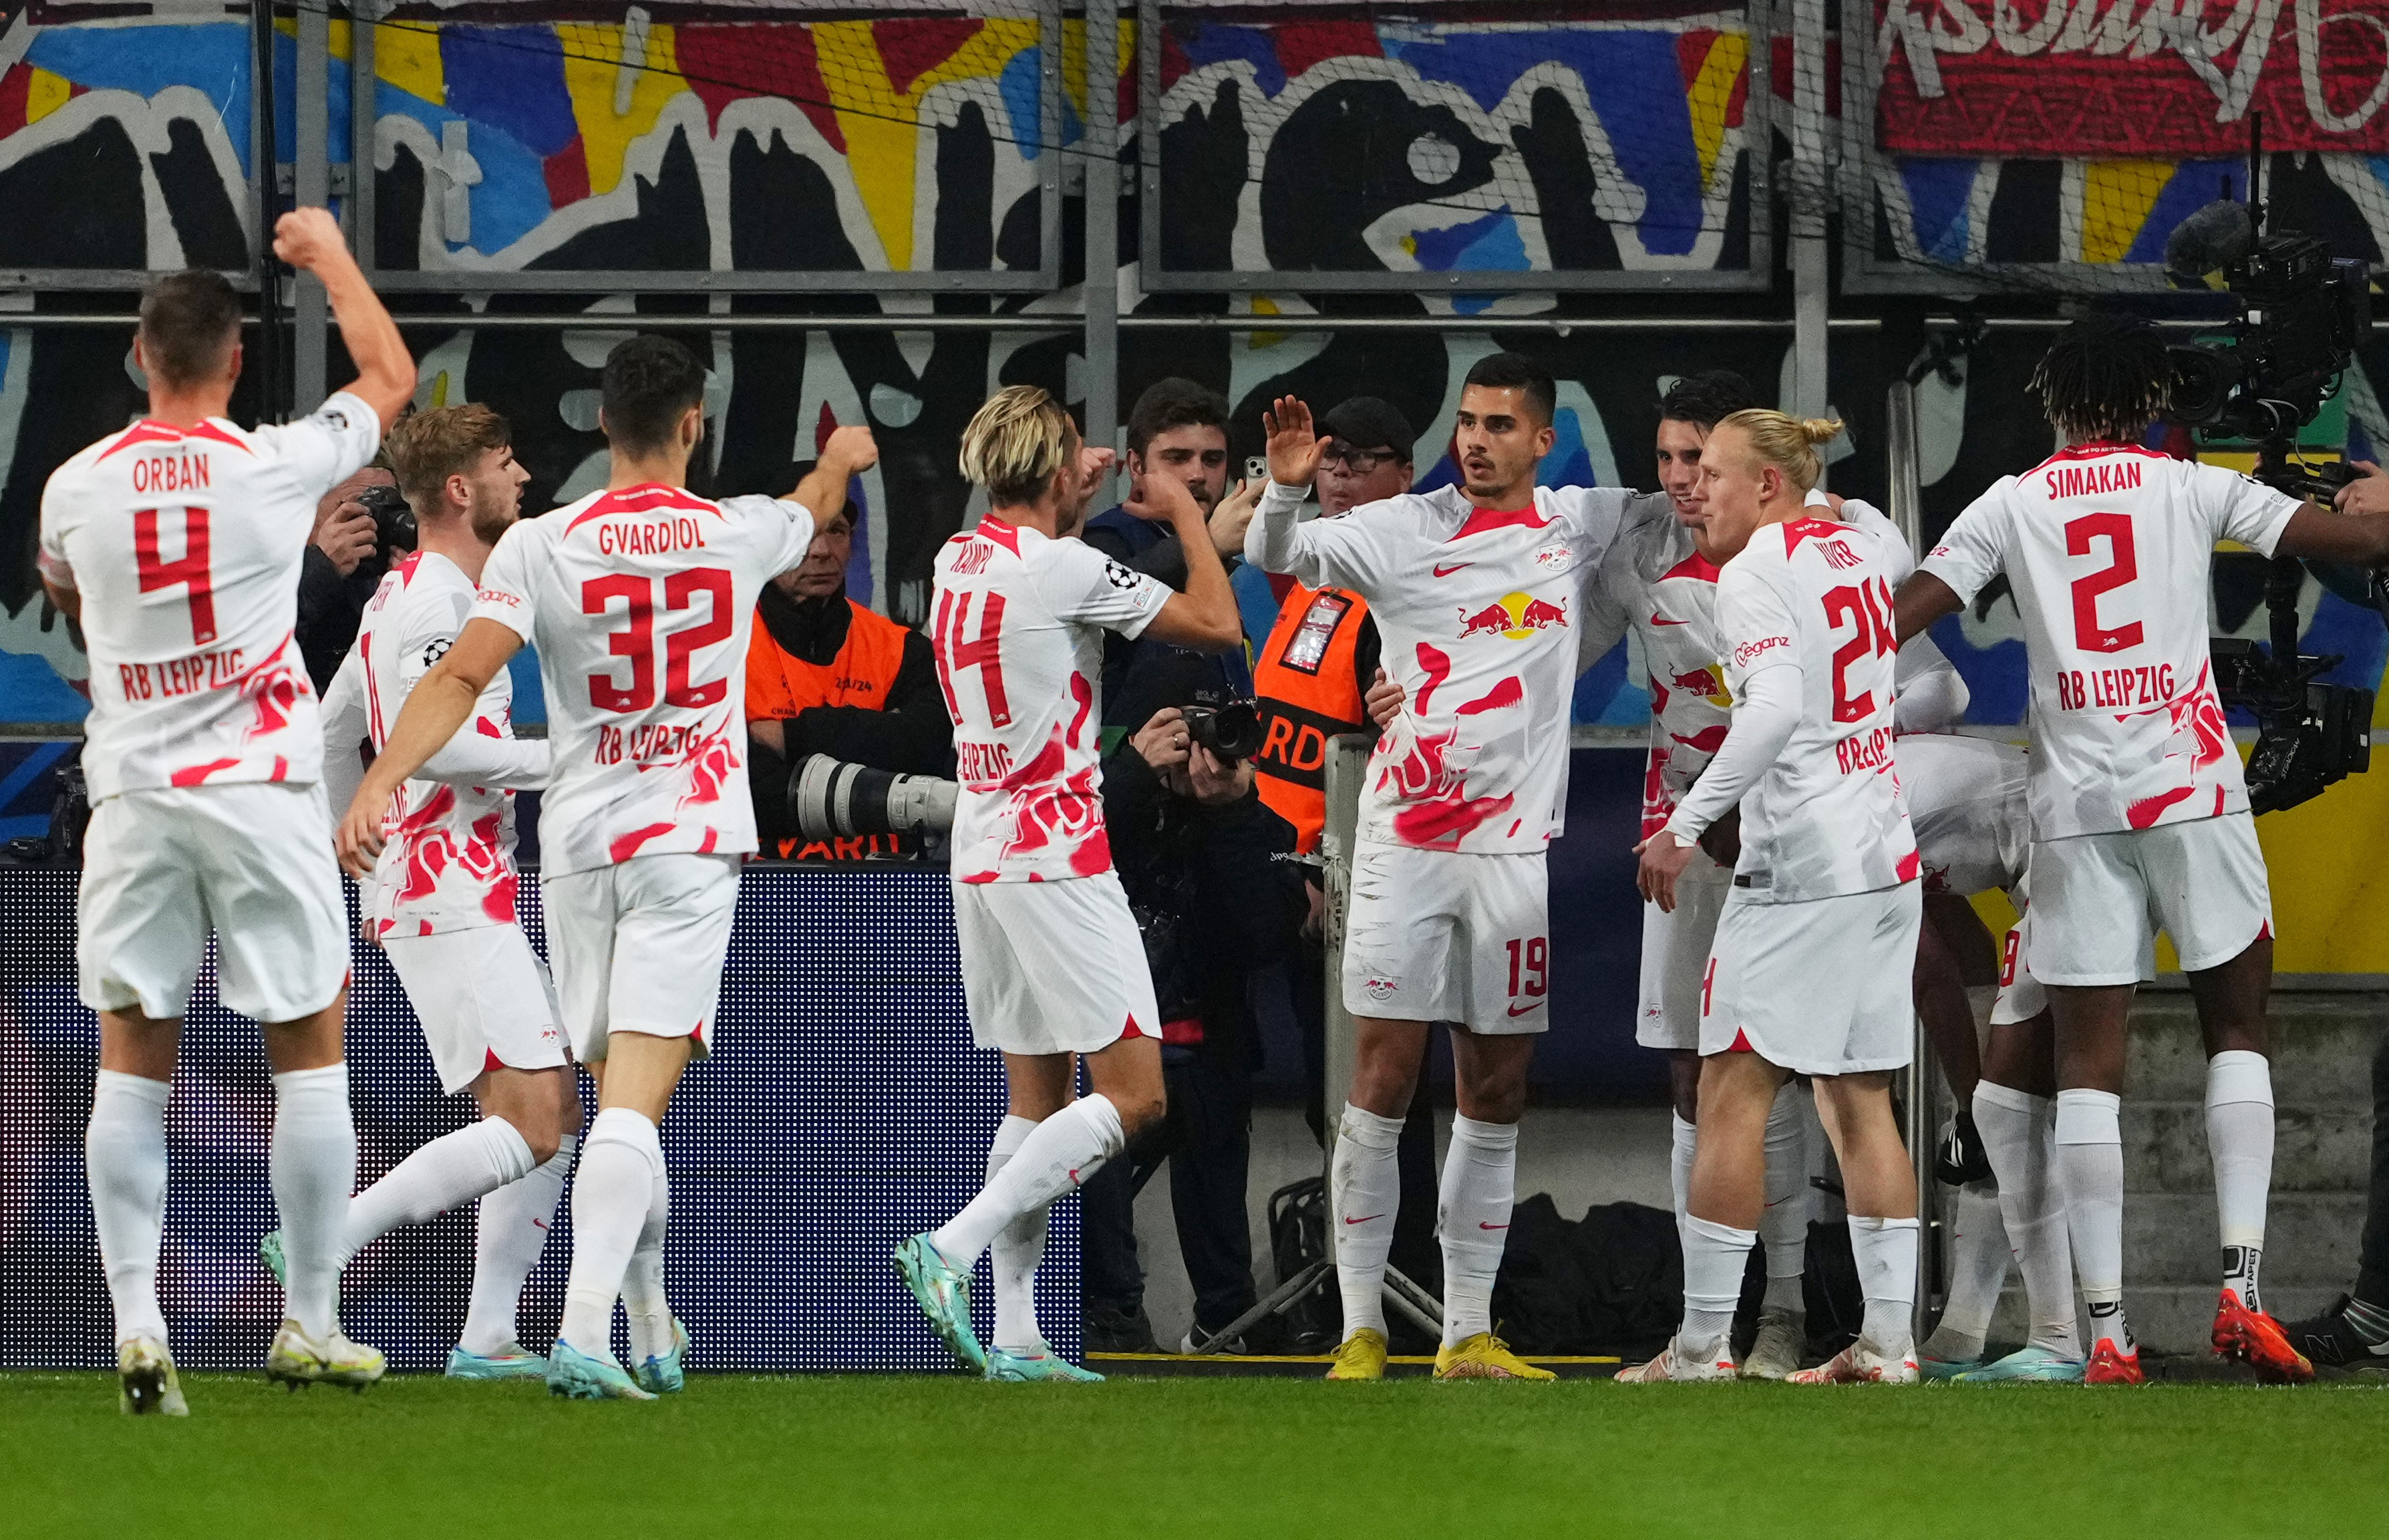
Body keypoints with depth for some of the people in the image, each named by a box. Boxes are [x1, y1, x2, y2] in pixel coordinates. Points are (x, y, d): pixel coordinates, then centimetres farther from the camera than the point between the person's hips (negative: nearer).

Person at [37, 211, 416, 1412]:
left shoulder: (76, 489, 0)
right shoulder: (275, 467, -8)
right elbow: (391, 377, 11)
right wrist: (330, 257, 25)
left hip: (133, 793, 2)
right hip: (263, 789, -2)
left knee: (132, 1063, 5)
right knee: (310, 1051, 9)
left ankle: (136, 1327, -6)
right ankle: (310, 1326, 10)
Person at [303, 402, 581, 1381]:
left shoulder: (405, 593, 18)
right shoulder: (437, 599, -13)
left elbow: (333, 733, 26)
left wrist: (364, 854, 31)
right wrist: (557, 758, -16)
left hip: (440, 891, 11)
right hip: (451, 903, -11)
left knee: (556, 1117, 9)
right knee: (527, 1128, -15)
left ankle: (487, 1337, 6)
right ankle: (323, 1246, -15)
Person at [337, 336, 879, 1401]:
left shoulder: (540, 547, -4)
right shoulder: (739, 534, 1)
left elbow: (461, 676, -16)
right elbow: (807, 509, 26)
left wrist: (379, 782, -19)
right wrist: (839, 462, 48)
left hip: (579, 840, 1)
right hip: (694, 835, -1)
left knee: (623, 1099, 16)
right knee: (635, 1102, -11)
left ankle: (651, 1330, 28)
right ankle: (584, 1333, -26)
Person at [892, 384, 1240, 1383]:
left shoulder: (960, 559, 9)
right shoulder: (1064, 568, -14)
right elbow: (1216, 626, -8)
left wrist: (1073, 498, 33)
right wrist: (1185, 515, 5)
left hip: (980, 851, 9)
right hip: (1057, 855, -9)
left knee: (1036, 1097, 10)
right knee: (1133, 1092, -7)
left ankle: (1015, 1337, 3)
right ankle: (952, 1250, -18)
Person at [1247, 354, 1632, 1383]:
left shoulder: (1576, 524, 8)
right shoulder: (1405, 529, 0)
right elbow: (1276, 558, -4)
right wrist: (1287, 491, -25)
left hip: (1515, 844, 3)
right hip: (1405, 842, -3)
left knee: (1495, 1096, 6)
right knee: (1384, 1081, -6)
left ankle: (1469, 1335, 12)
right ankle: (1360, 1328, -1)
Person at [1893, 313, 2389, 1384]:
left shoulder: (2011, 506, 7)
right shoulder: (2193, 489, 3)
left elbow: (1898, 619, 5)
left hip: (2074, 804, 1)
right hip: (2190, 790, -1)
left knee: (2087, 1065, 2)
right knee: (2237, 1029, 10)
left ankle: (2106, 1333, -5)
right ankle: (2241, 1286, -6)